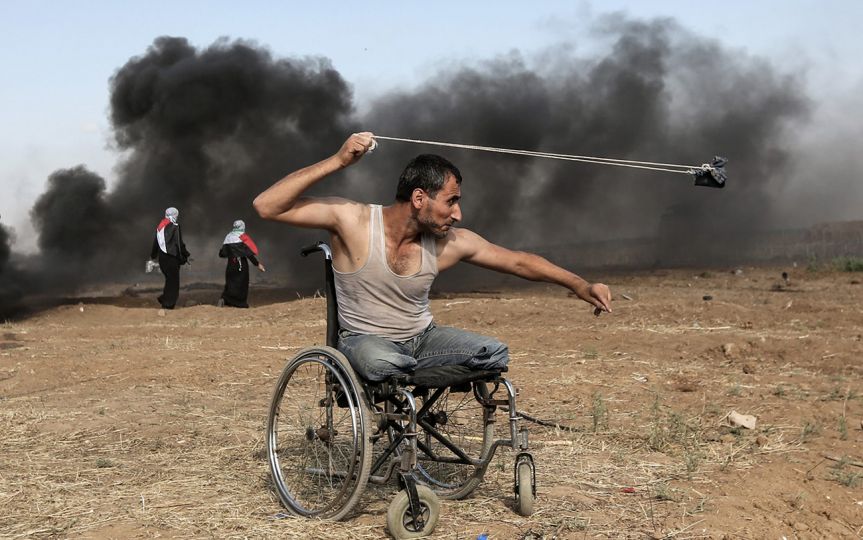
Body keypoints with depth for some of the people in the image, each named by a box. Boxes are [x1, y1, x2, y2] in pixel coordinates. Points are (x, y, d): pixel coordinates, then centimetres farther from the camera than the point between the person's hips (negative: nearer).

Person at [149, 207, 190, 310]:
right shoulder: (174, 226, -11)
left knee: (169, 279, 19)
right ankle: (168, 304, -3)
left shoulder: (159, 226, 12)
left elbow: (155, 243, 21)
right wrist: (185, 256, -5)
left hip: (162, 257, 7)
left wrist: (152, 256, 31)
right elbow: (179, 243, -13)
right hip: (172, 258, -7)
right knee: (173, 281, -1)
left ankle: (164, 299, 14)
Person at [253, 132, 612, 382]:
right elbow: (266, 206, -25)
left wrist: (581, 286, -1)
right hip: (364, 339, -5)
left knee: (495, 354, -16)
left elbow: (518, 261, 3)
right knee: (384, 364, -40)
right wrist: (338, 161, -31)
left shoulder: (452, 243, -8)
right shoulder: (352, 220, -19)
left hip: (422, 338, 5)